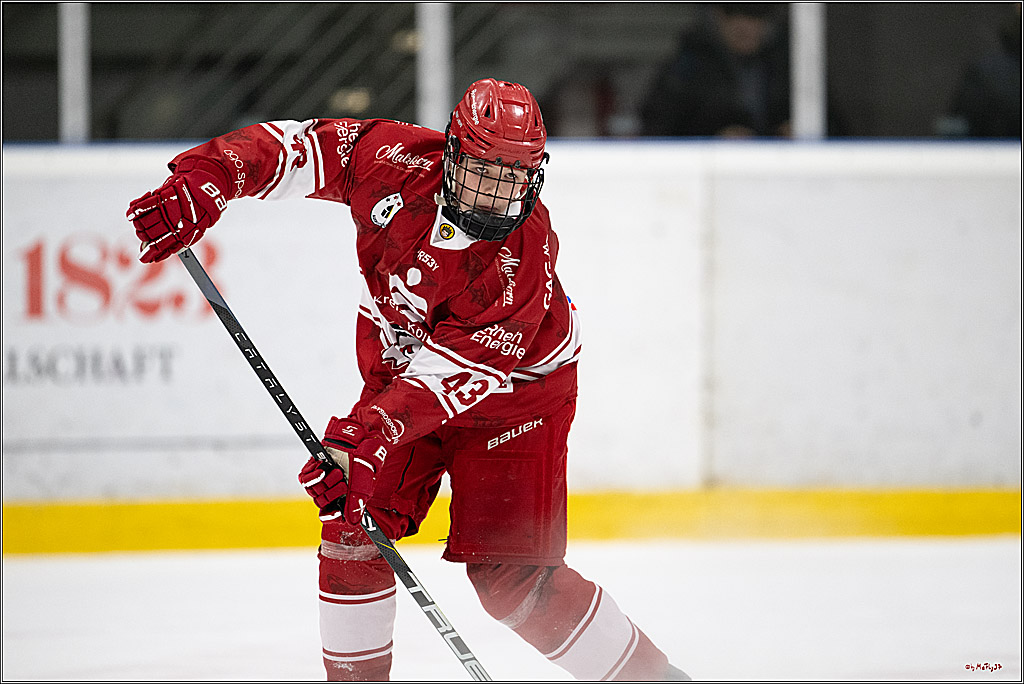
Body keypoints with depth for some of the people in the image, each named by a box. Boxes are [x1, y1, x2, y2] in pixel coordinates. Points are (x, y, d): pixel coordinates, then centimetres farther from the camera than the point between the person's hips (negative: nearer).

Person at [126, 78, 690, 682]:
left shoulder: (524, 260, -31)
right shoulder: (397, 161, -21)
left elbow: (452, 374, -35)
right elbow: (297, 146, -13)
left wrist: (368, 434, -44)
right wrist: (205, 180, -28)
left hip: (513, 391, -5)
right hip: (398, 369, 5)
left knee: (510, 577, -12)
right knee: (352, 532, -8)